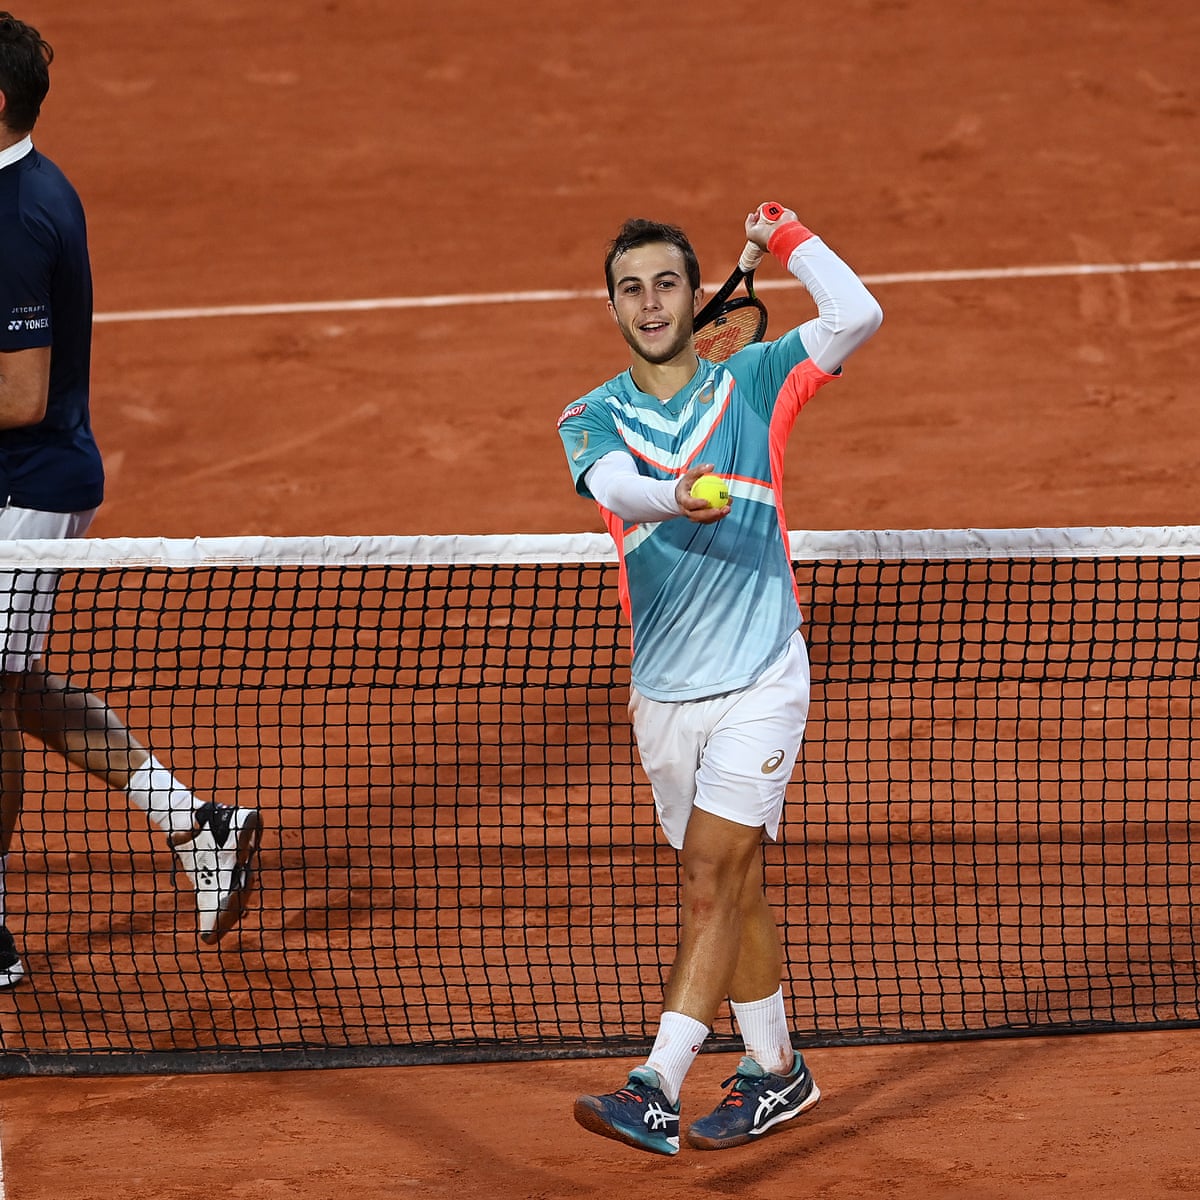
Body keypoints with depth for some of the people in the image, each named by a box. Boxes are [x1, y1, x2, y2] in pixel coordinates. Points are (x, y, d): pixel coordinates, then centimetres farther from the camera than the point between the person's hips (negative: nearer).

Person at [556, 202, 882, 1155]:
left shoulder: (751, 384, 2)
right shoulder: (592, 417, 4)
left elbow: (857, 318, -11)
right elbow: (614, 483, -19)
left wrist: (788, 241, -2)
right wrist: (675, 497, -40)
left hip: (758, 682, -4)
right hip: (662, 694, 4)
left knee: (711, 879, -12)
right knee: (737, 887, 14)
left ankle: (656, 1093, -19)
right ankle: (775, 1072, 27)